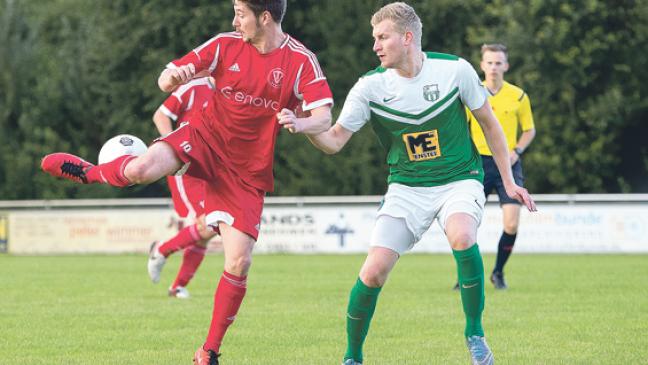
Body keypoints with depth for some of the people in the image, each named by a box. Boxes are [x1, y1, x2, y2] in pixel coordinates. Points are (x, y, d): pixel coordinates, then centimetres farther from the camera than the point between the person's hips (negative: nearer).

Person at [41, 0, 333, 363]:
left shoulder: (302, 61, -9)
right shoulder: (226, 45, -4)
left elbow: (324, 118, -14)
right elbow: (166, 82, -1)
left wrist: (299, 123, -37)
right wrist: (175, 76, -26)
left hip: (247, 173, 0)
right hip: (206, 137, 0)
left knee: (239, 262, -9)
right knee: (142, 169, -31)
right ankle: (92, 172, 5)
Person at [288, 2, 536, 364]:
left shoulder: (455, 69, -11)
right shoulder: (370, 86, -8)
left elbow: (489, 123, 3)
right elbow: (335, 140, -7)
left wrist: (508, 180, 4)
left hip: (459, 180, -2)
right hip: (407, 188, 2)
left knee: (462, 237, -34)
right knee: (374, 270, -15)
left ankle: (475, 333, -12)